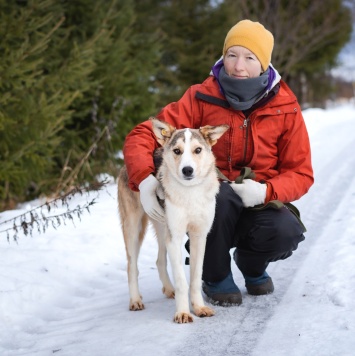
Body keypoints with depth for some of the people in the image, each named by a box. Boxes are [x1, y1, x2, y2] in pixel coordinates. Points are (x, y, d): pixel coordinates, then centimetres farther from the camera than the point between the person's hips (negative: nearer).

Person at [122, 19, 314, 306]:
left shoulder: (285, 109, -4)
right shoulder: (201, 98, -9)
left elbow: (301, 173, -3)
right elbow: (143, 135, -12)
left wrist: (266, 191, -24)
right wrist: (145, 179, -33)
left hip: (258, 206, 2)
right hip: (210, 209, -1)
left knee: (286, 232, -31)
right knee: (219, 193, -36)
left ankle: (251, 263, 9)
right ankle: (216, 276, -7)